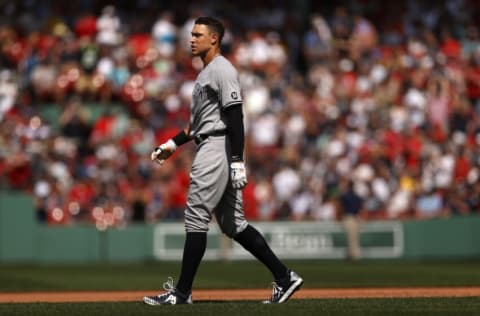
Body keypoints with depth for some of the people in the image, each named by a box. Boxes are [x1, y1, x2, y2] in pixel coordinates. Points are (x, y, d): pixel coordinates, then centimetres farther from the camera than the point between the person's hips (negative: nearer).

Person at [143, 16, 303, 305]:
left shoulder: (222, 70, -10)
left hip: (219, 148, -11)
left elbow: (235, 117, -18)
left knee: (196, 217, -8)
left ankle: (182, 292, -6)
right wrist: (173, 144, 25)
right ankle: (284, 277, 7)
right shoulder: (206, 73, 21)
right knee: (232, 223, 8)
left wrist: (238, 163, -24)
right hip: (211, 149, 11)